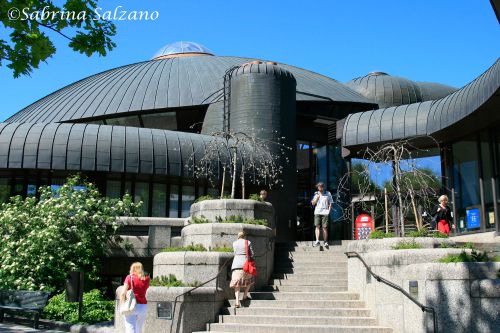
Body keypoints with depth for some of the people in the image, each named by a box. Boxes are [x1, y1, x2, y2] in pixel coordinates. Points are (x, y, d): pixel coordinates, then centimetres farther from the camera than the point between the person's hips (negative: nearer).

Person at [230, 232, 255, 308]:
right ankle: (245, 296, 23)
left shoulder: (234, 243, 6)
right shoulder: (248, 242, 2)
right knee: (249, 280, 24)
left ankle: (237, 301, -12)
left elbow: (235, 253, 13)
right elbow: (252, 254, 1)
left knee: (237, 283, 1)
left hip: (236, 265, 1)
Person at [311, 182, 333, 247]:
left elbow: (330, 203, 9)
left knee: (325, 227, -2)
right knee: (317, 226, -9)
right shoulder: (316, 194, 13)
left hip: (325, 212, -2)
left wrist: (329, 210, -4)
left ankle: (325, 242, 4)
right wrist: (316, 198, -5)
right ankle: (317, 241, -14)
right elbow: (313, 203, 12)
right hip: (317, 212, 2)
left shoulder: (328, 194, 7)